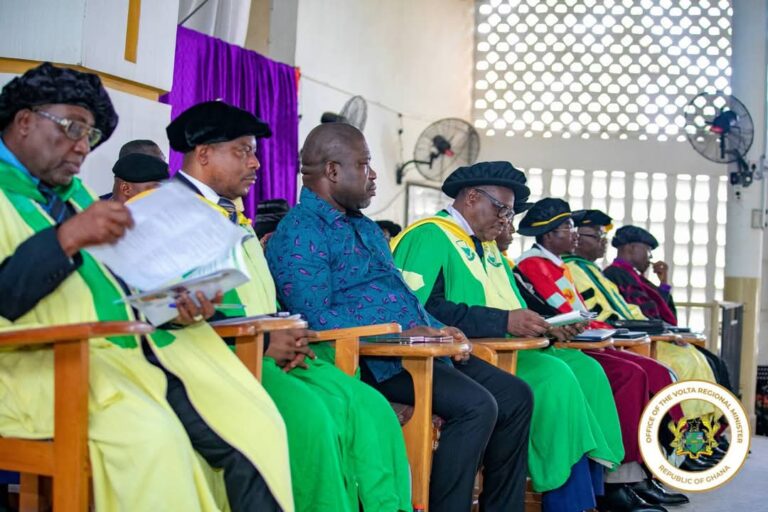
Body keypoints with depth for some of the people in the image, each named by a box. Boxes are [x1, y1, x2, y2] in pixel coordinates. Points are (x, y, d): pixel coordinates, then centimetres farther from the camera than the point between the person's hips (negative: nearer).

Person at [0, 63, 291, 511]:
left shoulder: (76, 194, 23)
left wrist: (171, 306, -1)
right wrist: (67, 238, -20)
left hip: (131, 353, 7)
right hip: (45, 362, -6)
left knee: (258, 425, -14)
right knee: (153, 436, -34)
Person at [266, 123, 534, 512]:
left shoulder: (365, 227, 23)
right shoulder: (300, 232, -8)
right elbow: (316, 318, -19)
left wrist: (435, 329, 5)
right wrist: (398, 334, -21)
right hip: (371, 361, -10)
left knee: (515, 396, 4)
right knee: (475, 405, -25)